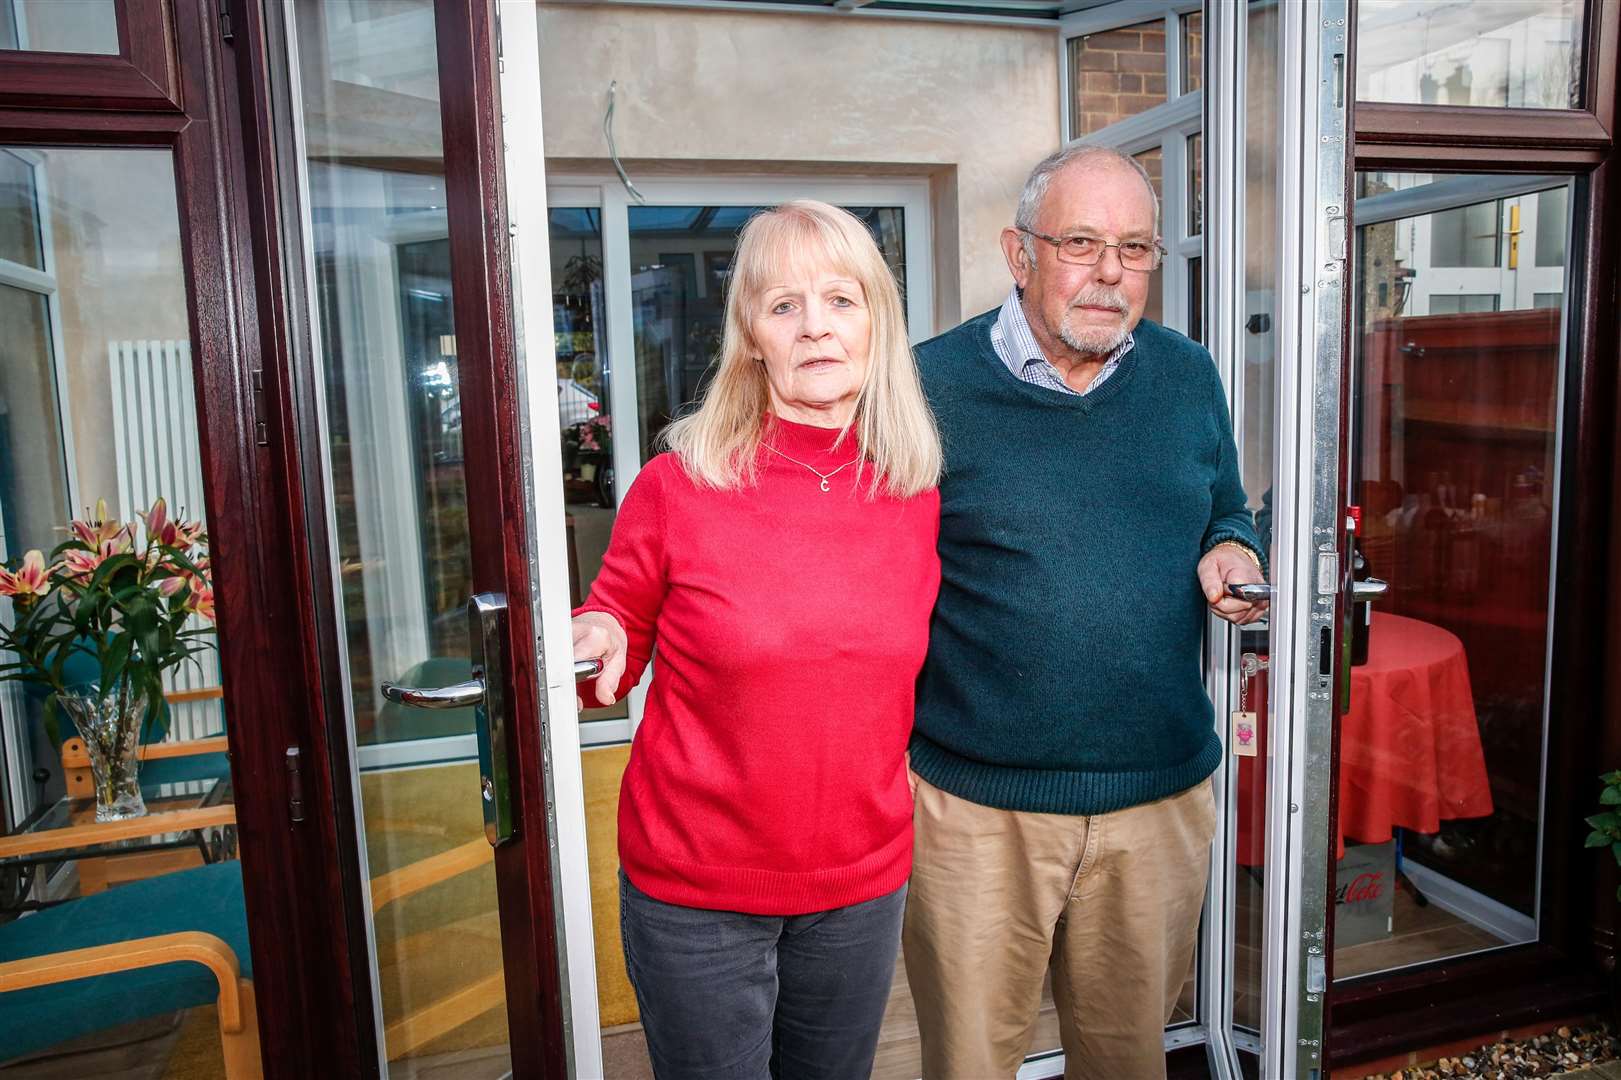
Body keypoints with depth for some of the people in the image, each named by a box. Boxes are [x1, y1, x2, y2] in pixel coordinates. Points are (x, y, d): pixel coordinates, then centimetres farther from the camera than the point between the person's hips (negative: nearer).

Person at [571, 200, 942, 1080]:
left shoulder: (918, 496, -3)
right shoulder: (677, 487, -13)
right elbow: (616, 628, 0)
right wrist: (596, 653, -19)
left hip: (862, 887, 3)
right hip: (695, 888, -3)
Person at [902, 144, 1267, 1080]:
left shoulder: (1189, 377, 5)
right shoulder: (931, 384, -9)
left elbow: (1226, 513, 19)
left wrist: (1232, 554, -5)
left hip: (1160, 794, 4)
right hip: (980, 803, -3)